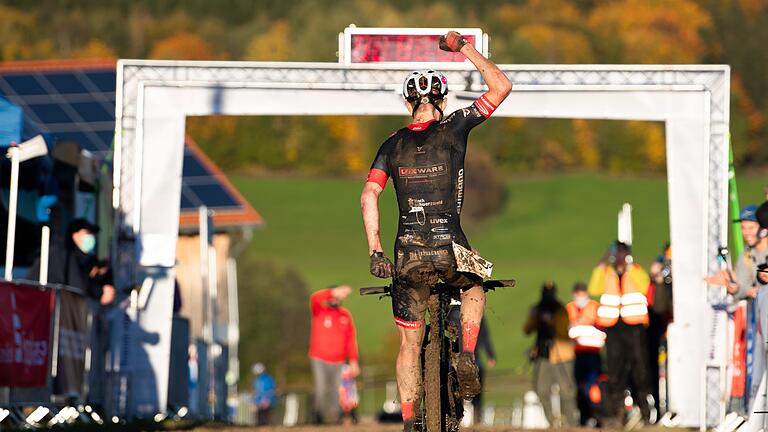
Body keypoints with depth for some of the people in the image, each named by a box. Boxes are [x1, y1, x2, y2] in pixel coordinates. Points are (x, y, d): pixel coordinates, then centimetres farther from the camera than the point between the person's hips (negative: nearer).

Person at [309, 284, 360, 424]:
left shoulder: (345, 315, 8)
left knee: (335, 393, 1)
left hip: (338, 362, 3)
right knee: (321, 390, -11)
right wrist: (334, 292, -38)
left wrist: (353, 361, 1)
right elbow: (314, 298, -24)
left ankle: (333, 421, 3)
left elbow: (351, 339, 7)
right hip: (319, 360, -3)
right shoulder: (319, 310, 0)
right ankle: (320, 419, -7)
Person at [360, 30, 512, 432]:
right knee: (474, 288, 33)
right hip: (450, 247, -2)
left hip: (408, 253, 2)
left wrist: (375, 251, 0)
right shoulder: (454, 128, 1)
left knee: (409, 344, 12)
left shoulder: (392, 145, 8)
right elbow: (502, 85, 6)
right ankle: (467, 358, 10)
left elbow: (368, 196, -2)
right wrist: (466, 49, 13)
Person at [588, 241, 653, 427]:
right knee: (615, 371, 3)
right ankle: (614, 414, 7)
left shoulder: (636, 271, 7)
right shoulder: (606, 273, 13)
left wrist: (630, 266, -12)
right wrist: (602, 265, -5)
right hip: (613, 327, 2)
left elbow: (644, 286, -13)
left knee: (639, 369, -5)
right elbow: (594, 289, -3)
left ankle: (646, 413, -1)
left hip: (634, 326, -2)